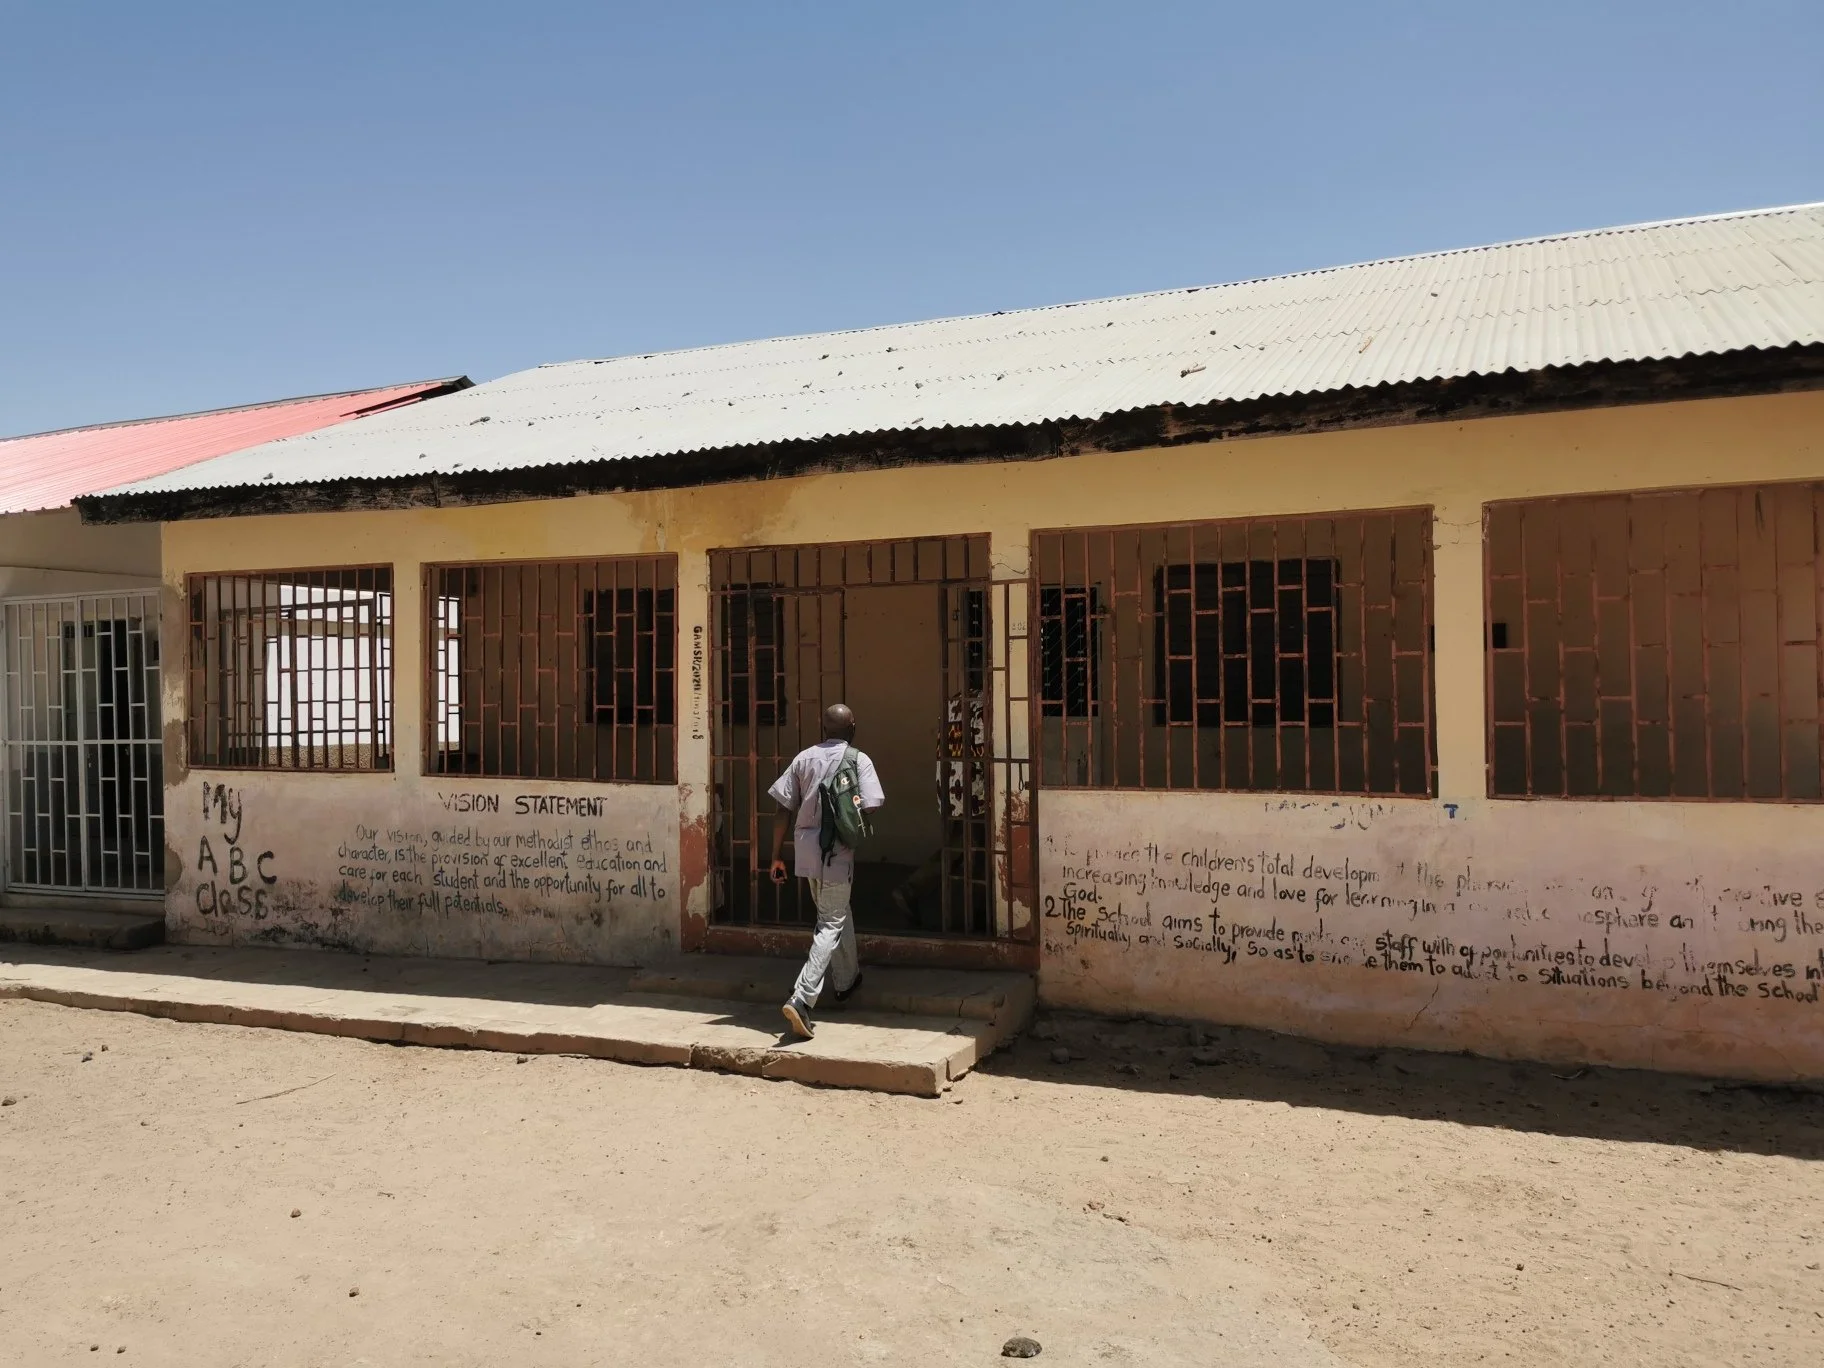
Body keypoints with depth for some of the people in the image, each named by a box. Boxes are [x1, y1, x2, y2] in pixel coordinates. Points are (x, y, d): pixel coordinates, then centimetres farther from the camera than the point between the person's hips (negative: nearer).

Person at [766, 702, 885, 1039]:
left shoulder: (805, 758, 8)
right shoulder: (859, 760, -2)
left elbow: (785, 810, 5)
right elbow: (869, 808, -12)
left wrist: (777, 855, 9)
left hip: (805, 848, 5)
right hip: (837, 850, -5)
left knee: (837, 912, 26)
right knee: (830, 925, -1)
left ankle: (846, 979, 41)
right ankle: (801, 999, -14)